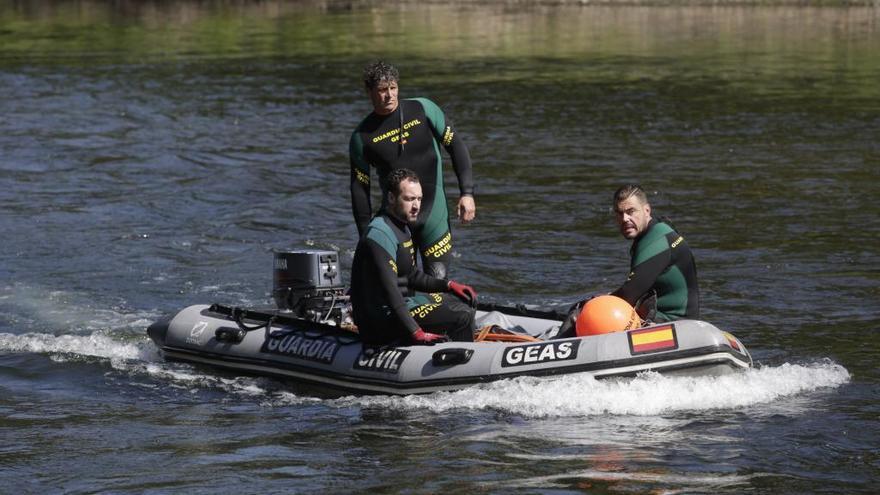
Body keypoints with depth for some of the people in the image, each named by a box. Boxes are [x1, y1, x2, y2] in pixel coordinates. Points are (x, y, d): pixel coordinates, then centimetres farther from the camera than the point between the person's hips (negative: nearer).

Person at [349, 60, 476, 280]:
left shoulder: (423, 109, -2)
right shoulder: (362, 137, -3)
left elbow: (455, 146, 4)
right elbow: (359, 189, 2)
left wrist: (467, 193, -4)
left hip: (434, 212, 1)